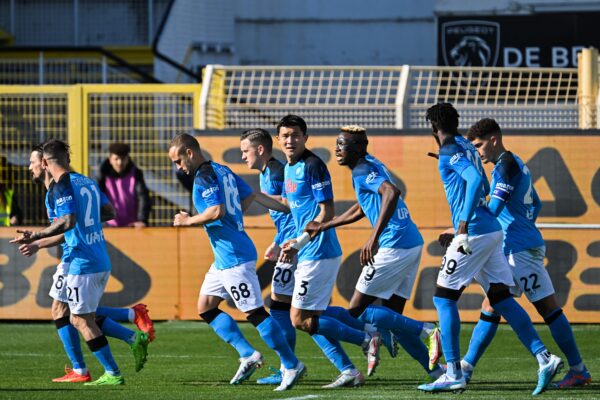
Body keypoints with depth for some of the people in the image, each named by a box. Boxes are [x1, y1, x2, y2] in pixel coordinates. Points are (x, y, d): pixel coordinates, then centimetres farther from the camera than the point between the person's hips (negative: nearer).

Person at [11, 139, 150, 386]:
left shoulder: (60, 186, -11)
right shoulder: (87, 182, 13)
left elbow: (68, 222, -22)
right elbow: (110, 212, 17)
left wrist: (35, 237, -18)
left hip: (81, 264, -8)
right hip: (102, 261, 8)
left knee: (82, 321, 1)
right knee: (82, 318, 17)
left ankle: (112, 374, 1)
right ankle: (134, 339, 6)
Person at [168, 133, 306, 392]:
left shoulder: (204, 176, -14)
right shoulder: (223, 171, 15)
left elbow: (216, 211, -24)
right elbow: (249, 196, 21)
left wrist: (188, 221, -11)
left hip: (234, 257, -11)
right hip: (224, 257, 11)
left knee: (254, 312, -8)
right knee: (205, 307, 13)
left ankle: (292, 366, -5)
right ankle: (248, 355, 11)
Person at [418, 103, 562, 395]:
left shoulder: (450, 151, -8)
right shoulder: (466, 147, 18)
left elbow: (477, 181, -23)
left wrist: (463, 226, -25)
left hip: (474, 233, -9)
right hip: (492, 231, 9)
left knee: (443, 298, -1)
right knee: (501, 298, 8)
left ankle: (453, 375, -4)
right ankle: (544, 358, -2)